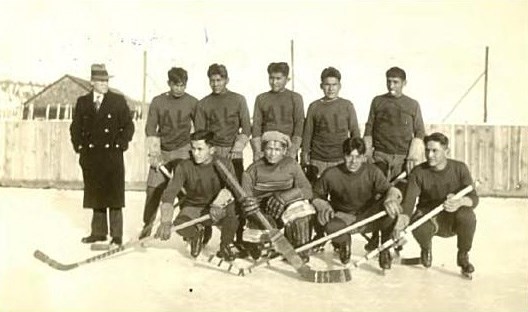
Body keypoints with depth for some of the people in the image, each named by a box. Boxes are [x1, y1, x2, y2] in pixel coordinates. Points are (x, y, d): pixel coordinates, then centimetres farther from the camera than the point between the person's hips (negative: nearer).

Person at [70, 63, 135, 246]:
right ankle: (99, 232, 20)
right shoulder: (82, 102, 9)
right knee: (95, 195, 9)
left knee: (114, 195, -2)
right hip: (91, 157, 3)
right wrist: (79, 146, 5)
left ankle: (117, 235, 4)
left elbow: (128, 125, 4)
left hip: (113, 155, -3)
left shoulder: (118, 101, 2)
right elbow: (75, 127, 15)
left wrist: (121, 144, -5)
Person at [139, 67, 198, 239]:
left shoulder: (192, 102, -2)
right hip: (161, 151, 1)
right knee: (153, 190, 0)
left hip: (182, 151, -1)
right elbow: (150, 128, -1)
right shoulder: (158, 101, 1)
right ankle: (147, 226, 15)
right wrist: (154, 153, -10)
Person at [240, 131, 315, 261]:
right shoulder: (253, 170, -5)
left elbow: (307, 190, -12)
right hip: (262, 215, 0)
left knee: (299, 207, -32)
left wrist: (283, 196, -29)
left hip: (285, 208, 0)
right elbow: (246, 200, -9)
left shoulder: (291, 165, -3)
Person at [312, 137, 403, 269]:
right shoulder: (331, 174, -10)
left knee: (391, 206, -30)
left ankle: (385, 249, -5)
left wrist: (391, 197, -43)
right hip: (343, 217, 0)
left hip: (368, 217, 1)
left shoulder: (372, 172, -8)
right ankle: (344, 242, 7)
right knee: (331, 226, -38)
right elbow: (315, 194, 0)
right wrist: (323, 206, -21)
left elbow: (389, 189, -19)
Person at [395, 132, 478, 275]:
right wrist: (404, 217, -43)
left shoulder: (459, 168, -7)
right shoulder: (418, 172, -9)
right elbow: (409, 199, -20)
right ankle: (426, 249, 7)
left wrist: (460, 202, -39)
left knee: (467, 216, -34)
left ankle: (463, 256, -3)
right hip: (429, 217, 0)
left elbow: (474, 198, -14)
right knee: (419, 227, -35)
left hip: (453, 220, 0)